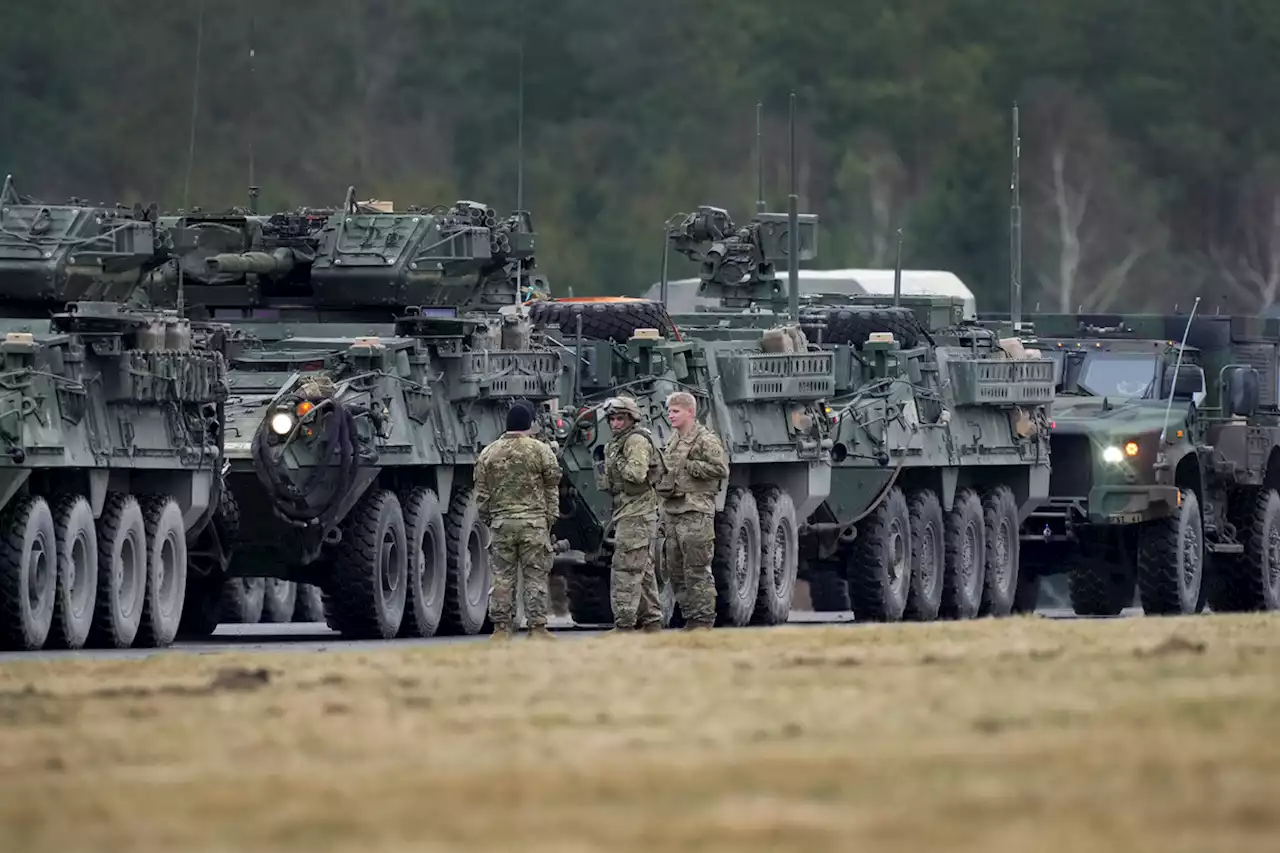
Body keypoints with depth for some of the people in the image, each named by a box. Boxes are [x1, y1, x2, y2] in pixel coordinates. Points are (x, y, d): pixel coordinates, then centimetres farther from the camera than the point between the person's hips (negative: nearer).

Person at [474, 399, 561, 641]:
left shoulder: (488, 454, 5)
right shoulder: (540, 451, -1)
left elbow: (481, 494, 7)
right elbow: (552, 489, 2)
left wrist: (488, 519, 16)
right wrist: (550, 519, 10)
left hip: (501, 521, 2)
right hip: (534, 522, -2)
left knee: (502, 577, 6)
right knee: (535, 576, 1)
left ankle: (501, 628, 6)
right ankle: (537, 628, 0)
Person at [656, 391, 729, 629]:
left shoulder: (706, 440, -7)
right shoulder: (672, 442, 20)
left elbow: (721, 469, -17)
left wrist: (688, 466, -14)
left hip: (695, 512, -9)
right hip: (672, 511, 9)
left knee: (697, 570, -8)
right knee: (675, 571, 10)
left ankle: (703, 621, -6)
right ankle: (690, 618, 16)